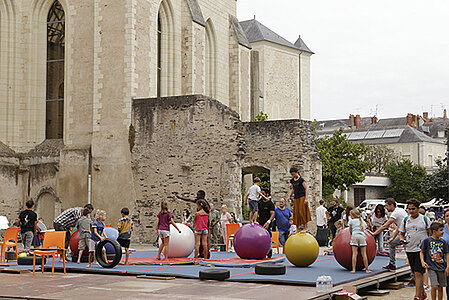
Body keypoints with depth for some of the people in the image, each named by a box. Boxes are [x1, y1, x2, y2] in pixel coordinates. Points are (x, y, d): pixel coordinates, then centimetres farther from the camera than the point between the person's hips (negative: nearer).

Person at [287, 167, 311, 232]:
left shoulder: (301, 180, -9)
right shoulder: (292, 181, 10)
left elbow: (306, 189, -11)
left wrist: (306, 198, -20)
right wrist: (289, 196, 9)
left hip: (302, 197, -6)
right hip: (296, 198, 6)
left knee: (302, 212, -8)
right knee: (296, 213, 4)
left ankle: (305, 227, 1)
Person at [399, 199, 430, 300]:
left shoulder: (424, 219, -2)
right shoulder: (406, 220, 8)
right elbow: (401, 233, 15)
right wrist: (402, 239, -7)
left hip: (421, 250, -5)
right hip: (409, 249, 5)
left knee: (418, 273, -13)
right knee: (415, 273, 12)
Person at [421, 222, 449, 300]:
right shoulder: (427, 241, -5)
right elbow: (422, 252, 4)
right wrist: (422, 261, -10)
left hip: (442, 268, 4)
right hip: (431, 267, -4)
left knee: (440, 288, 7)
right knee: (434, 286, -14)